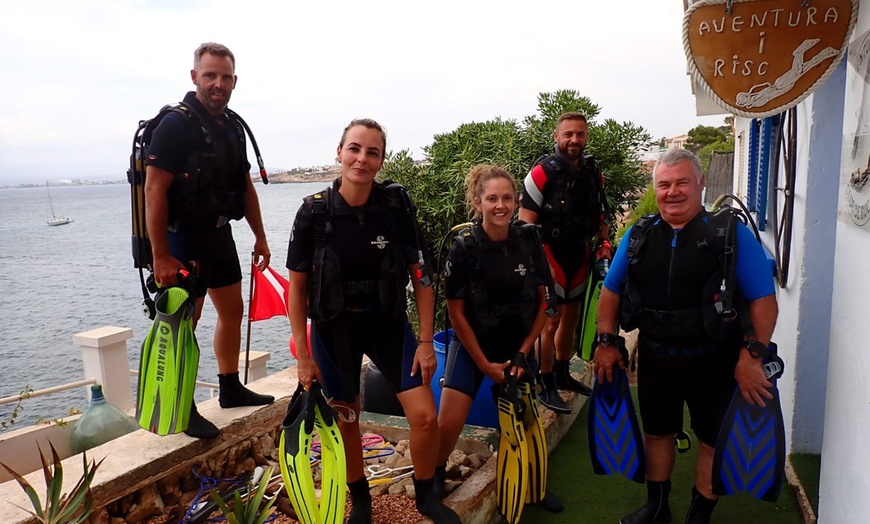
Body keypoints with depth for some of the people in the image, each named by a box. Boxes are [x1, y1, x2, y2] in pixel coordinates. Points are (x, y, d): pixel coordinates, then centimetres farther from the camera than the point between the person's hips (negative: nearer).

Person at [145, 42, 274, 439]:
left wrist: (260, 237, 14)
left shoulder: (232, 127, 9)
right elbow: (154, 190, -20)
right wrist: (160, 255, -23)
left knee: (232, 310, 15)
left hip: (220, 234, 8)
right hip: (184, 238, -8)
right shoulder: (175, 125, -15)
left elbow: (245, 186, 15)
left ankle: (231, 389, 30)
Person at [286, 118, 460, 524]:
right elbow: (297, 288, -5)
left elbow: (420, 277, -5)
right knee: (345, 423, 11)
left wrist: (426, 341, -6)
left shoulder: (396, 205, -12)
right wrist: (302, 354, -5)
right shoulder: (314, 211, -13)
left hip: (388, 324, 0)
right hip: (335, 328, 0)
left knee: (425, 417, -5)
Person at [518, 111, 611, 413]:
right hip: (551, 254, -7)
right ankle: (545, 386, 7)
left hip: (580, 254, 7)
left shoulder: (593, 173, 7)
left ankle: (562, 374, 34)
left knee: (571, 317, 17)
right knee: (551, 321, -6)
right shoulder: (543, 172, -13)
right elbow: (526, 223, -14)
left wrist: (603, 243, 2)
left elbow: (600, 215, 18)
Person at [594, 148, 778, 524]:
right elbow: (611, 291, 7)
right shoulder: (638, 236, 0)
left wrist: (752, 355, -20)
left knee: (712, 440, 12)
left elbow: (764, 300, -12)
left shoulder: (732, 234, -11)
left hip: (713, 362, -3)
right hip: (655, 358, 3)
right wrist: (606, 342, -2)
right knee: (656, 433, 19)